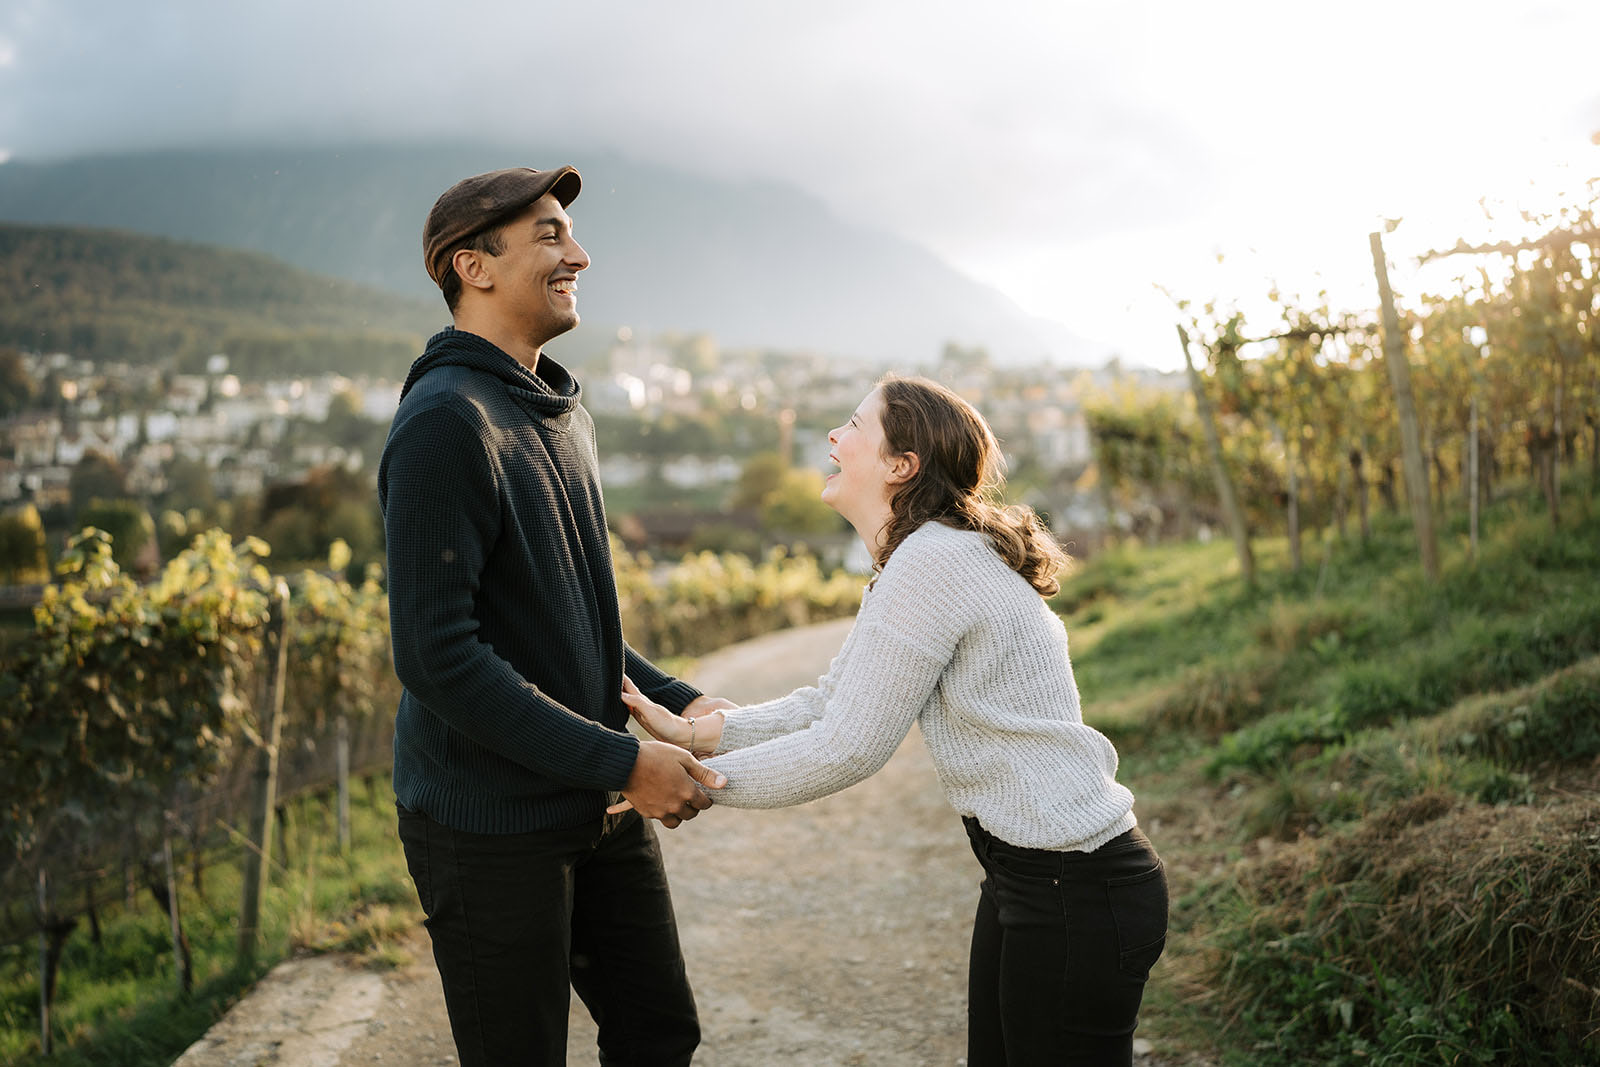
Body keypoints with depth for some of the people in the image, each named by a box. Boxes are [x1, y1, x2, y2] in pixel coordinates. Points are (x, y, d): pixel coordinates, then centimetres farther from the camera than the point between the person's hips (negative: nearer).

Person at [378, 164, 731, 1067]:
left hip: (603, 809, 9)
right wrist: (624, 761, -22)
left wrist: (678, 701, 8)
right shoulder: (445, 421, -18)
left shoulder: (565, 410, 12)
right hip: (493, 829, -8)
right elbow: (438, 654, -24)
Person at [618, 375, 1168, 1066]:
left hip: (1078, 894, -10)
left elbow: (845, 750, -19)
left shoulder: (933, 561, -21)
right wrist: (689, 732, 6)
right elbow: (829, 703, 13)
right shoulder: (926, 558, 12)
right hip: (1029, 873, 10)